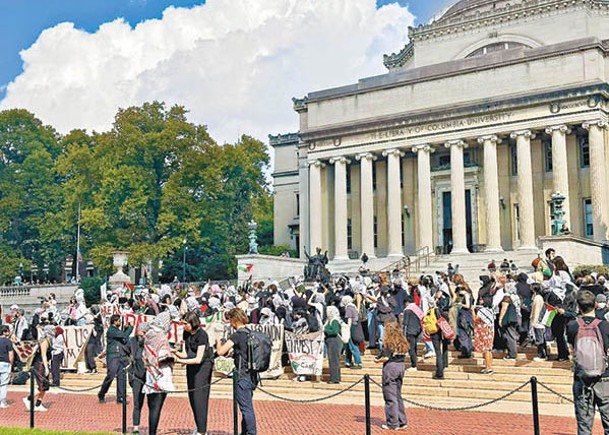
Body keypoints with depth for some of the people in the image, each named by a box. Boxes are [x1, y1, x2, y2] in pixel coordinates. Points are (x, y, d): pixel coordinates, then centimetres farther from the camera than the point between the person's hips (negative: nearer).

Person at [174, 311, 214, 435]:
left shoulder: (201, 335, -21)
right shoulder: (186, 333, 1)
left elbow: (198, 359, -21)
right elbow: (185, 354, 2)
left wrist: (180, 361, -25)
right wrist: (175, 353, -18)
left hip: (203, 366, -7)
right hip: (191, 366, 8)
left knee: (199, 397, -10)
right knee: (192, 397, 8)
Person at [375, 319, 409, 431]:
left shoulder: (389, 342, -13)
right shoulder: (402, 341, 6)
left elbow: (386, 358, -18)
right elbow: (404, 355, 8)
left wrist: (378, 361, -1)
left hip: (390, 367, -7)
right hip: (401, 366, 7)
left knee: (390, 397, 2)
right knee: (398, 396, 16)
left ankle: (393, 424, 6)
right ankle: (402, 422, 17)